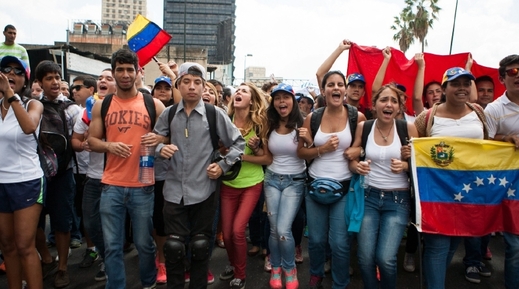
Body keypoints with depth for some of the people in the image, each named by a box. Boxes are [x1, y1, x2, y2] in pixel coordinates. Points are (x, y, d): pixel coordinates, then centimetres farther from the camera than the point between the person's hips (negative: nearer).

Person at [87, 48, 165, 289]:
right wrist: (109, 146, -12)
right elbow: (91, 140, 9)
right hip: (111, 186, 2)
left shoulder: (154, 105, 1)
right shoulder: (101, 106, 7)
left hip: (143, 186, -1)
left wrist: (158, 140, -17)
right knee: (112, 246, 8)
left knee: (144, 243, 12)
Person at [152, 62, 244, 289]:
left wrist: (223, 166, -4)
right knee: (173, 246, 4)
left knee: (200, 246, 10)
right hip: (174, 191, 2)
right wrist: (161, 148, -7)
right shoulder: (169, 114, 4)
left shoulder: (215, 114, -3)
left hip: (204, 191, -1)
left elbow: (238, 143, 5)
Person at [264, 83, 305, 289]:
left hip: (295, 181, -3)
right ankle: (275, 269, 29)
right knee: (274, 229, 7)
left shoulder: (301, 125, -9)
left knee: (283, 230, -10)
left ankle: (290, 270, 16)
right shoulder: (270, 126, 3)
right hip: (272, 179, 4)